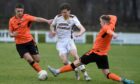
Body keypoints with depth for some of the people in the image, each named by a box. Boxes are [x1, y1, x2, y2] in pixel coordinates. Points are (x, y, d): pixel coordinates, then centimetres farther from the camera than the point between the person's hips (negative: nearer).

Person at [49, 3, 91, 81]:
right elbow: (52, 25, 17)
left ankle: (85, 74, -22)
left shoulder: (73, 18, -7)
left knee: (75, 55, -31)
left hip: (69, 40, -1)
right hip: (60, 42, 1)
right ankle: (76, 70, 12)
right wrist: (53, 31, -7)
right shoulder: (58, 17, -2)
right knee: (65, 62, -18)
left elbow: (82, 29, -17)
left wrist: (80, 33, -41)